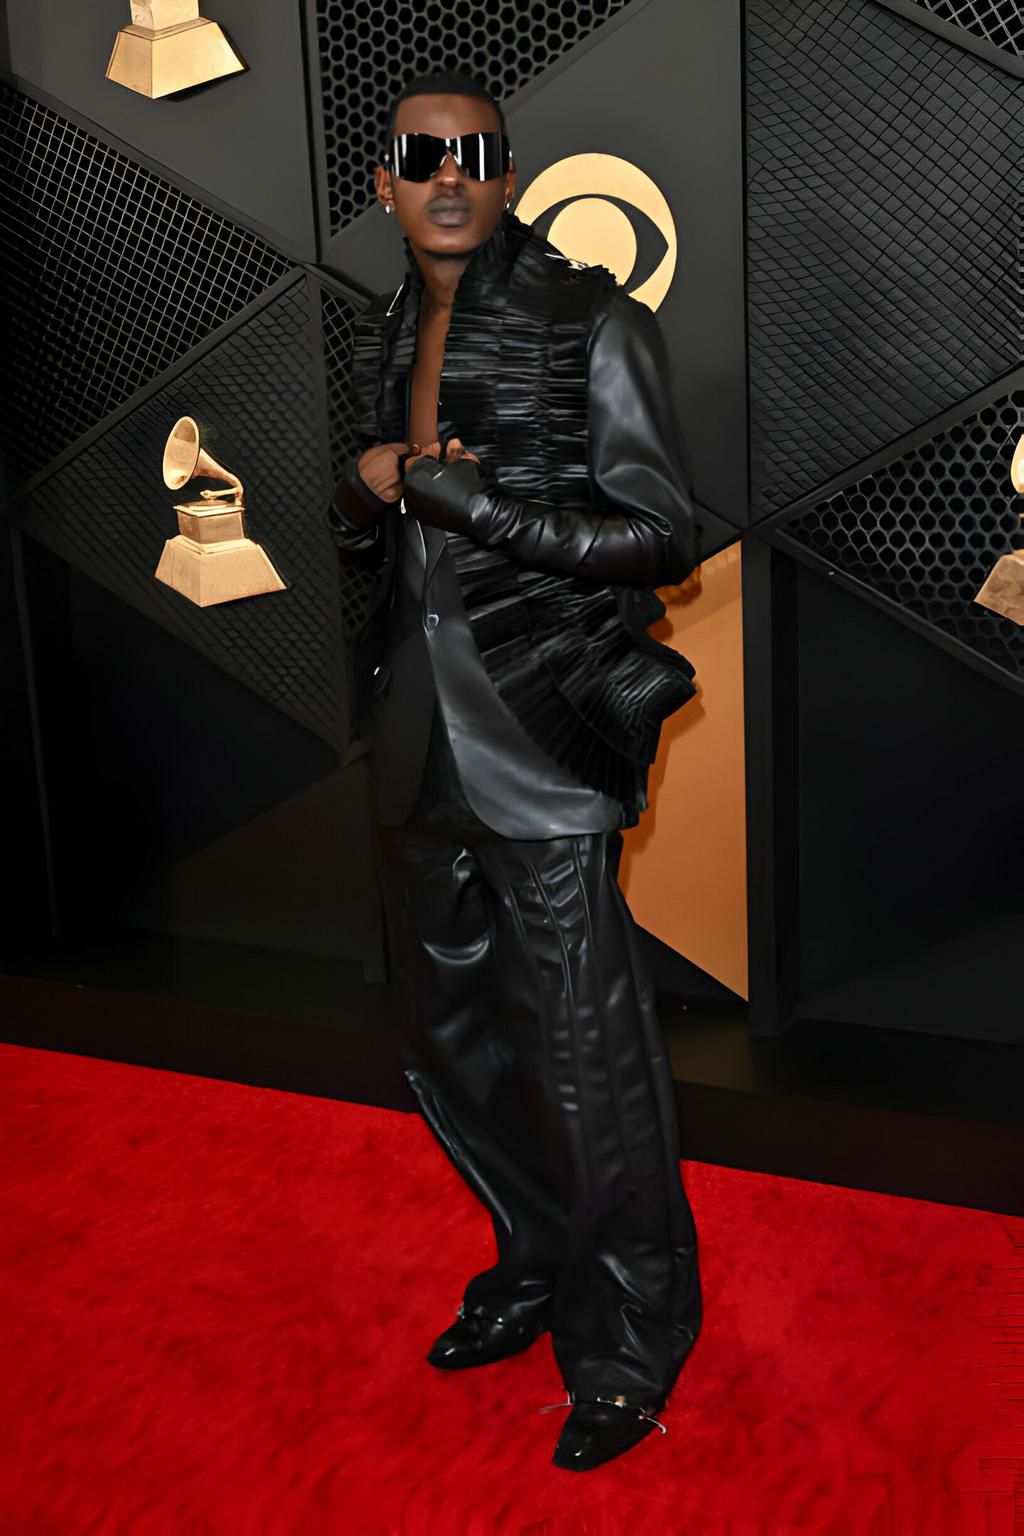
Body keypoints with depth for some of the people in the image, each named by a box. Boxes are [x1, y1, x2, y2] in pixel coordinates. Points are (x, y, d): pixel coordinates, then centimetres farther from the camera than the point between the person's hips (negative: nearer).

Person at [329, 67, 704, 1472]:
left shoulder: (592, 325, -5)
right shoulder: (384, 343, 15)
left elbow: (664, 530, -10)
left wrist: (469, 499, -16)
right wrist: (363, 495, -1)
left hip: (541, 737, -7)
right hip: (420, 738, 7)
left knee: (586, 1062, -1)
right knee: (452, 1038, 17)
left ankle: (631, 1343, 20)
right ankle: (539, 1265, 38)